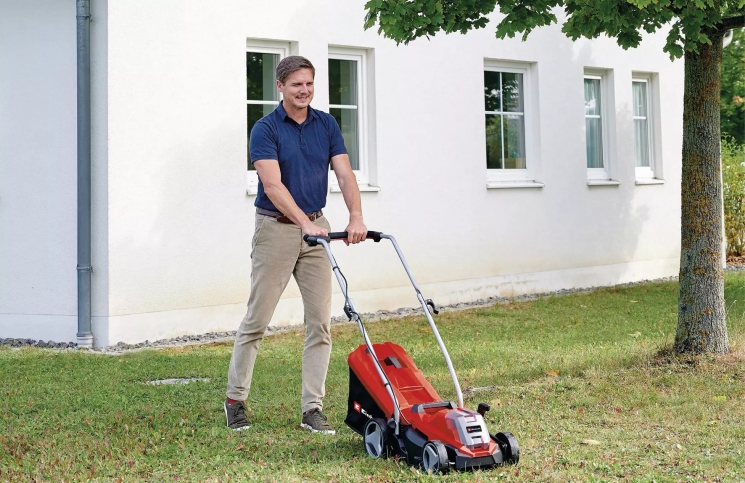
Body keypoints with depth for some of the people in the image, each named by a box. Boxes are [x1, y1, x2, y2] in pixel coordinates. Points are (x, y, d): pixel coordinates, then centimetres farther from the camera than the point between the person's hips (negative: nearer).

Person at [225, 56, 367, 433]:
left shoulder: (326, 125, 5)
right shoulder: (266, 129, -9)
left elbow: (344, 174, -3)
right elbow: (273, 185, -19)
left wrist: (356, 218, -20)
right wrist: (305, 223, -30)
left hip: (316, 227, 4)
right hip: (276, 228, -4)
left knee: (320, 321, 0)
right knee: (256, 320, 1)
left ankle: (312, 408, 5)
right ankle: (235, 399, 14)